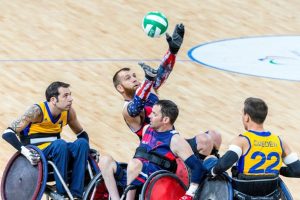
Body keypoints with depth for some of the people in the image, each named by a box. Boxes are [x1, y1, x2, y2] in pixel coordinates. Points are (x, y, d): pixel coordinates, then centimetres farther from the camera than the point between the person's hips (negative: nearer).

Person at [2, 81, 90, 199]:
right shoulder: (37, 111, -18)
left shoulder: (68, 112, -1)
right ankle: (62, 194, -26)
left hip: (54, 153, 6)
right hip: (36, 157, -6)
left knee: (82, 143, -19)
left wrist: (87, 150, -4)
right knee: (60, 144, -33)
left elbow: (81, 134, 17)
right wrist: (24, 150, -36)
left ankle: (76, 194, -23)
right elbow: (8, 133, -21)